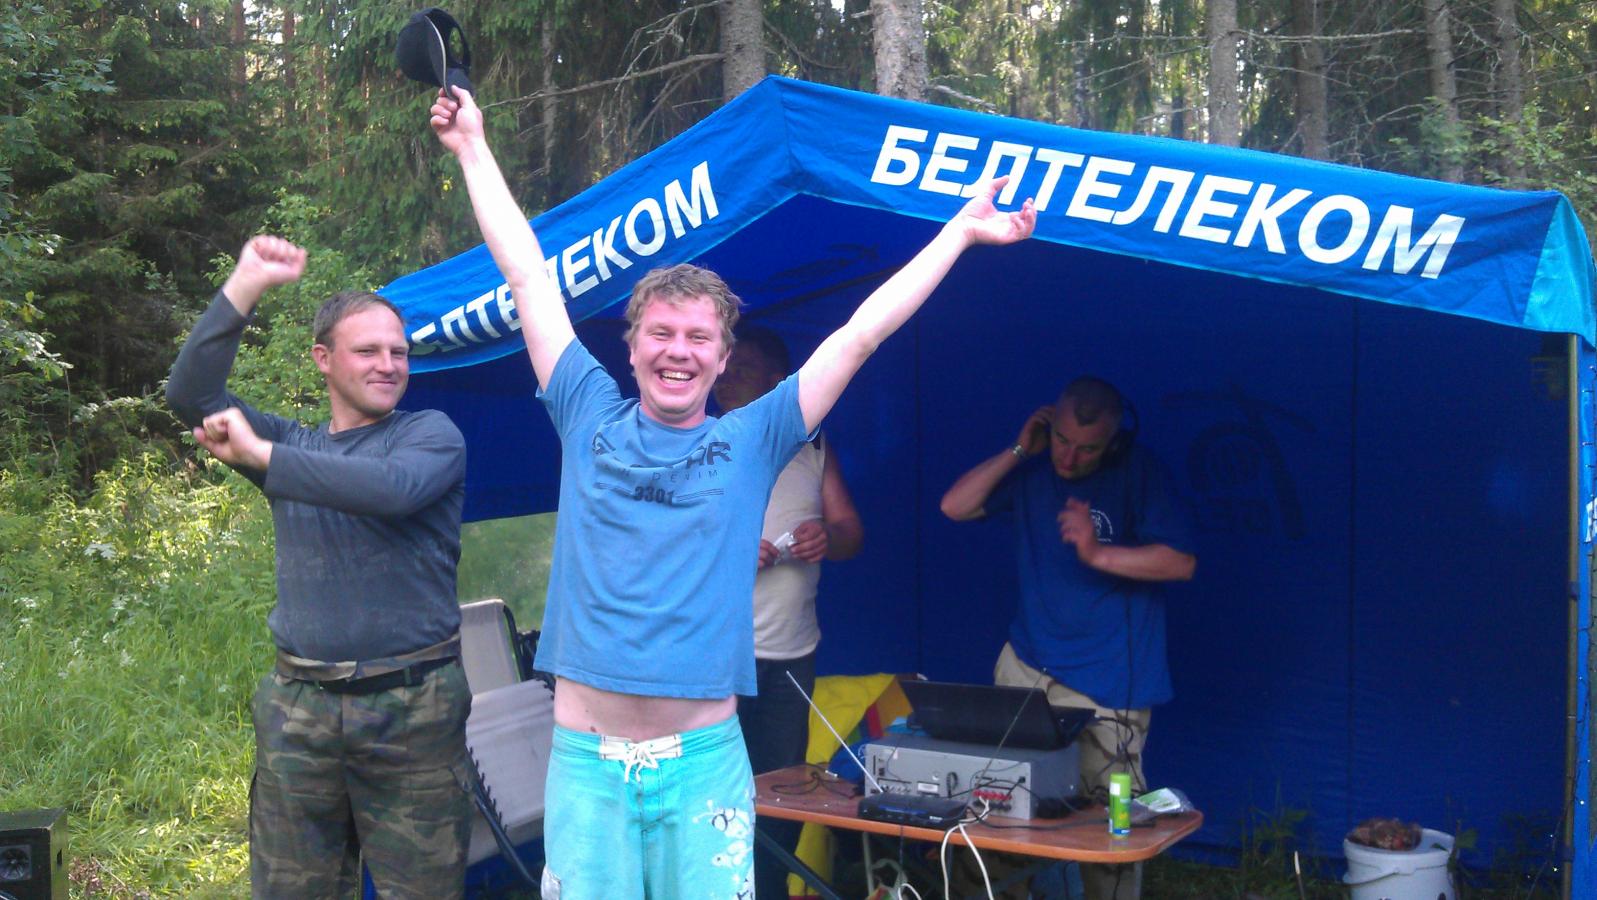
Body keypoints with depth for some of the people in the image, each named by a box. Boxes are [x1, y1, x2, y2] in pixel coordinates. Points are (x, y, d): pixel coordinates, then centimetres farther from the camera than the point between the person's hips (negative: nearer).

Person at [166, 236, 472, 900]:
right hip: (299, 706, 4)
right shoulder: (292, 445, 15)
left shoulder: (432, 434, 2)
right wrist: (246, 285, -7)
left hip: (411, 705, -4)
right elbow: (190, 396, 1)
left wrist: (259, 456, -16)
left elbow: (392, 488, -20)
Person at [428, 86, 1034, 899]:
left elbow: (858, 336, 8)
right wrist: (473, 148, 19)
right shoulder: (589, 419, 7)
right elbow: (527, 275, 12)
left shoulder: (751, 441, 5)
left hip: (704, 763, 0)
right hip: (585, 761, 1)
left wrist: (960, 230, 11)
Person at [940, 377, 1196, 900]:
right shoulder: (1034, 468, 6)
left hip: (1106, 681, -4)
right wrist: (1017, 451, -6)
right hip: (1027, 662, 5)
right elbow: (954, 507, 1)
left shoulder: (1136, 473, -8)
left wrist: (1097, 553, -24)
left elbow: (1182, 563, -14)